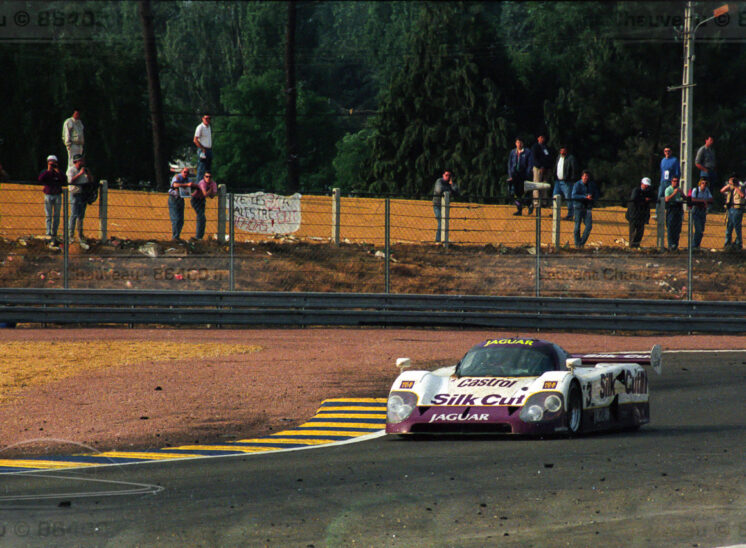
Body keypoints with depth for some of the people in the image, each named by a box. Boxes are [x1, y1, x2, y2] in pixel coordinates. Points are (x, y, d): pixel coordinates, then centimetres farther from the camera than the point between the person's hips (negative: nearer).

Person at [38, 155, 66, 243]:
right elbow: (40, 179, -15)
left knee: (56, 216, 5)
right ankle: (48, 233, -8)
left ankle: (54, 234, 11)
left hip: (58, 196, 2)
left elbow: (64, 181, -9)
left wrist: (58, 172, -16)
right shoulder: (45, 172, 4)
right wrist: (48, 171, -17)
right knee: (49, 215, -5)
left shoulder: (59, 173, 7)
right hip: (48, 195, -2)